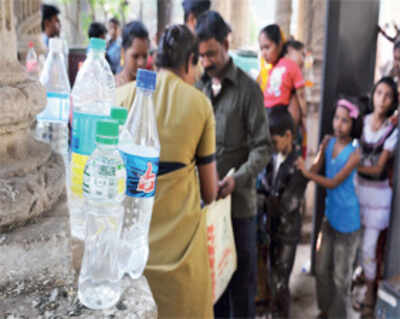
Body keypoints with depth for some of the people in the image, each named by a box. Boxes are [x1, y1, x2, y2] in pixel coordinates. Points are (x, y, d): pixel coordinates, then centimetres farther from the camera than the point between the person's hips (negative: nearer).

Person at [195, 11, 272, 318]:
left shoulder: (248, 88, -6)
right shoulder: (198, 86, 6)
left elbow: (262, 147, -8)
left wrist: (238, 179, -22)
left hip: (238, 198, -4)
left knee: (242, 269, 9)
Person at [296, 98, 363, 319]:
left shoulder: (354, 153, -18)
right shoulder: (328, 142, -3)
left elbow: (334, 183, -20)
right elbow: (315, 169, 1)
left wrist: (306, 172, -23)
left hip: (347, 218, -5)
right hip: (329, 214, 5)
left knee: (341, 274, 9)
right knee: (322, 267, 16)